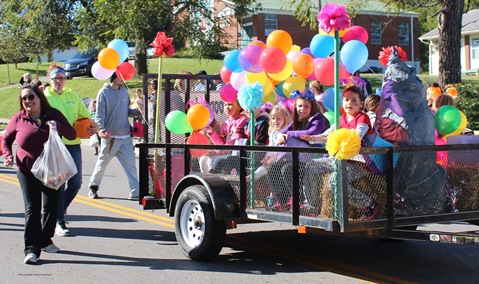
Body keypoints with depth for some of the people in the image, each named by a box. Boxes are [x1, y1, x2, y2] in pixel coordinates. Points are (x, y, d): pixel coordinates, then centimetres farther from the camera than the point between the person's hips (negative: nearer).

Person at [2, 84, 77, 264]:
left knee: (51, 207, 10)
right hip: (27, 171, -2)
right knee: (32, 209, -7)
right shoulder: (18, 118, 0)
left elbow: (72, 135, -2)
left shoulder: (53, 115, 1)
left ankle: (45, 241, 27)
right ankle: (31, 249, -6)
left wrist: (58, 126, -20)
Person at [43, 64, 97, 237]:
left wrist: (94, 126, 3)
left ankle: (59, 210, 30)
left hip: (73, 144, 4)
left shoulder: (72, 96, 14)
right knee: (59, 185, -4)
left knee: (76, 183, 5)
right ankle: (59, 222, 8)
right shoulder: (45, 97, 1)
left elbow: (85, 116, 19)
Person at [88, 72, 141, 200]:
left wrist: (136, 112, -1)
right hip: (110, 136, -4)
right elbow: (99, 114, -9)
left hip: (125, 136, 4)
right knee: (102, 164, 9)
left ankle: (135, 192, -1)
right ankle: (93, 187, 29)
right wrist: (101, 129, -24)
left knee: (131, 164, -2)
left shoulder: (124, 91, 10)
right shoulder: (104, 92, -6)